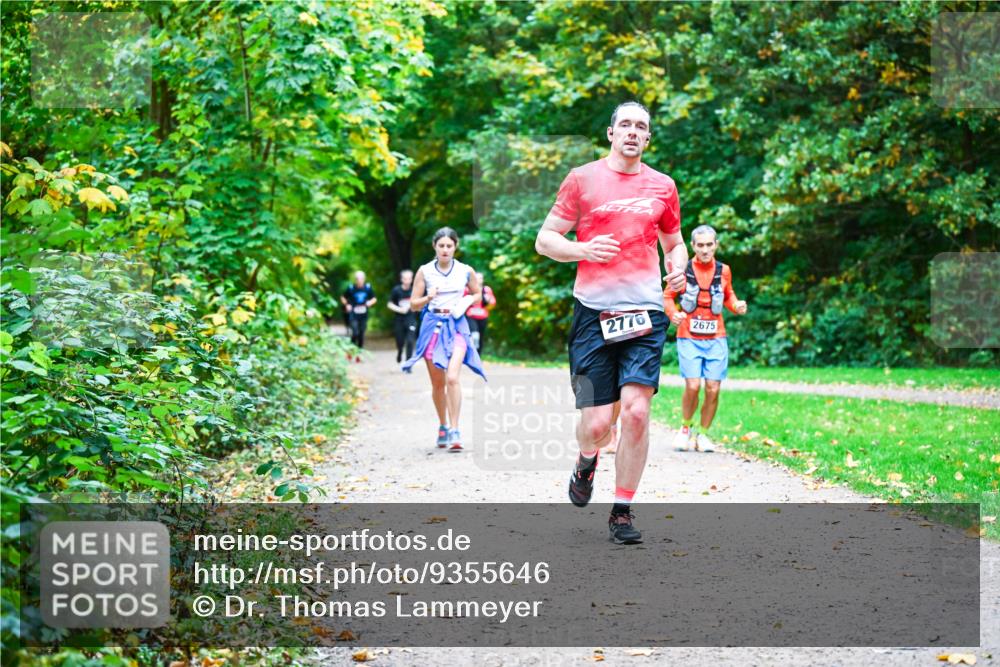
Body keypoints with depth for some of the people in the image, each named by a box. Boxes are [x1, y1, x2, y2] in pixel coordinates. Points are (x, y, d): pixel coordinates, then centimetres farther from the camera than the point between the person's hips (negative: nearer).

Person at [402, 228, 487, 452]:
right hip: (433, 326, 1)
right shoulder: (424, 271, 1)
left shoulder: (466, 271, 2)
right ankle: (443, 427, 29)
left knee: (452, 377, -20)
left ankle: (454, 431, -19)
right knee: (437, 383, 10)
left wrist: (467, 302, -2)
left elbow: (477, 294, 19)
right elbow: (414, 304, 4)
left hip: (456, 326, -1)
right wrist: (428, 297, -15)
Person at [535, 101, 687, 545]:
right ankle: (586, 460, 33)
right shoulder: (582, 179, 5)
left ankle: (622, 511, 3)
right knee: (597, 422, -5)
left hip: (645, 312, 2)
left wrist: (678, 267, 4)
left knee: (636, 411, -12)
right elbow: (544, 240, 6)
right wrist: (584, 250, -12)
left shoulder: (662, 186, 13)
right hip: (593, 312, -2)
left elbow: (674, 242, 27)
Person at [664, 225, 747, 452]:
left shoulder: (723, 271, 5)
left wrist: (737, 306, -1)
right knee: (693, 385, -15)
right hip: (689, 337, -3)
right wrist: (673, 313, -13)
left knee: (713, 389, -3)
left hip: (716, 338, 3)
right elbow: (667, 296, 6)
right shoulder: (683, 269, -3)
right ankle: (686, 427, 11)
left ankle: (702, 434, 17)